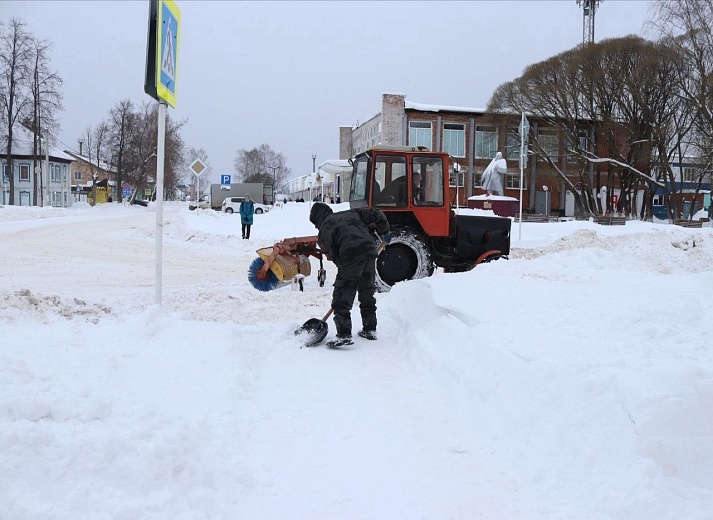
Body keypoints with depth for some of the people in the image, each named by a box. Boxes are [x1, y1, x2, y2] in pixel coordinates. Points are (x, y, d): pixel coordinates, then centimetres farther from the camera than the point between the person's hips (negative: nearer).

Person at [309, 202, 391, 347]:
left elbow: (333, 255, 5)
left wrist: (345, 271, 15)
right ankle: (370, 329, 30)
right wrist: (384, 231, 29)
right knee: (367, 294, 21)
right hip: (369, 250, 6)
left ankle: (344, 335, -6)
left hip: (351, 255, -6)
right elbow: (376, 214, 20)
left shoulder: (323, 231, 12)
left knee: (342, 297, 1)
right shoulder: (351, 213, 26)